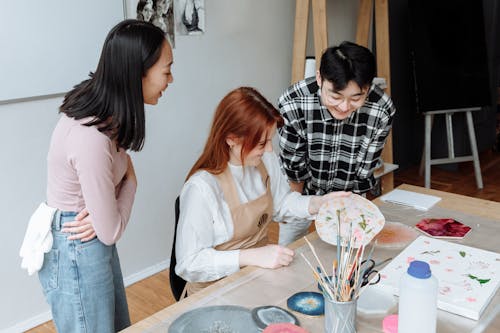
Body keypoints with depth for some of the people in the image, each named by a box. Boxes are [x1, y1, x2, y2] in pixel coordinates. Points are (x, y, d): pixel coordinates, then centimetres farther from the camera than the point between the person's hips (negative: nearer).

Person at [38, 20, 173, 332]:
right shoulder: (91, 139, -33)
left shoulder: (105, 111, -6)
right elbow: (111, 231, -23)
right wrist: (130, 179, -7)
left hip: (92, 242, 9)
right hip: (75, 255, -8)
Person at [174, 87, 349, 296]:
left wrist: (320, 203, -2)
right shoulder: (202, 187, -26)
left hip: (262, 266, 7)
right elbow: (189, 263, -24)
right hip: (216, 287, -7)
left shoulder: (267, 161, -3)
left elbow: (281, 203, 16)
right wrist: (252, 256, -29)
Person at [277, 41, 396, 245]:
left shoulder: (382, 111, -28)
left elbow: (362, 173, -16)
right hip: (300, 193, -1)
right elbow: (294, 169, -19)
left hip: (348, 196, 1)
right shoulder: (291, 105, -33)